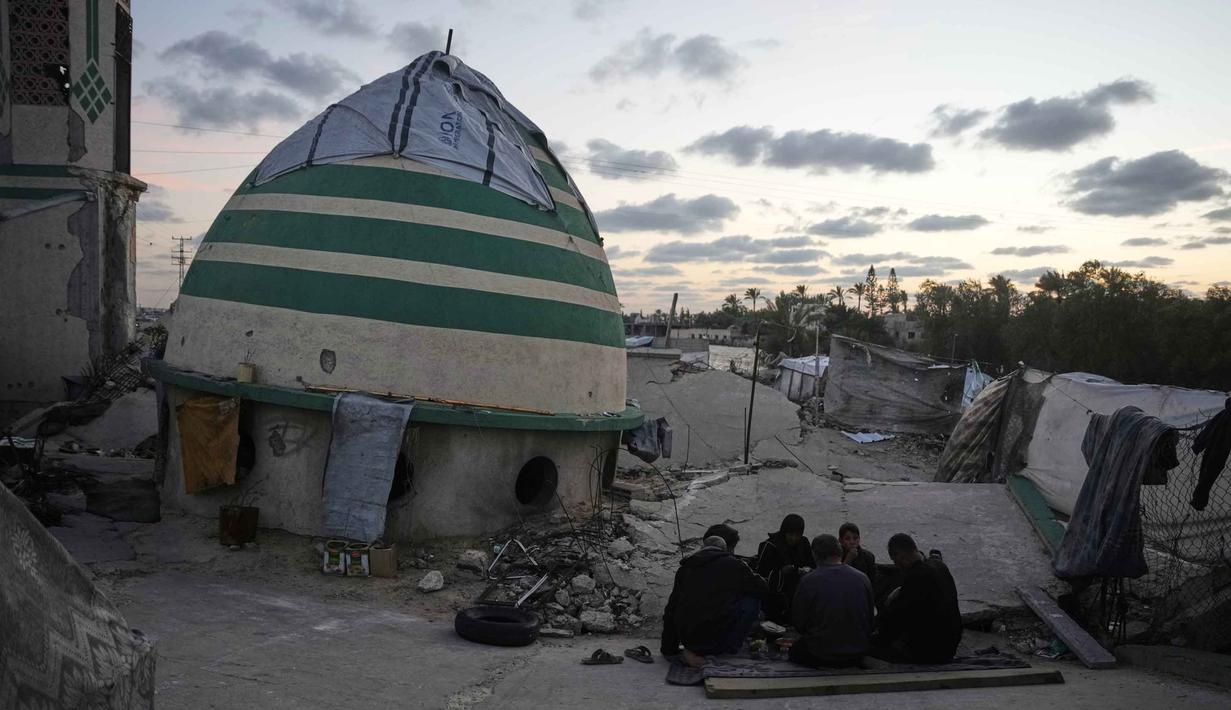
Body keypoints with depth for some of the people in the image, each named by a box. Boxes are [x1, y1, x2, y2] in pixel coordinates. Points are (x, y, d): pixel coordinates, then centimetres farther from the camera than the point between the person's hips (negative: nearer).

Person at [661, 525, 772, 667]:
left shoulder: (684, 568, 17)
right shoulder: (732, 564, 2)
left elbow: (670, 610, 22)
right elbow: (764, 591, 10)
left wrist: (668, 649, 31)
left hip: (687, 639, 7)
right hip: (716, 637, -6)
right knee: (752, 601, 12)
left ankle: (697, 652, 15)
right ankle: (727, 652, 6)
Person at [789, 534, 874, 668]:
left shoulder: (808, 581, -14)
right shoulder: (862, 578, -5)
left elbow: (799, 623, -5)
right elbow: (870, 619, 6)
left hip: (822, 655, -5)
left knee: (795, 649, 23)